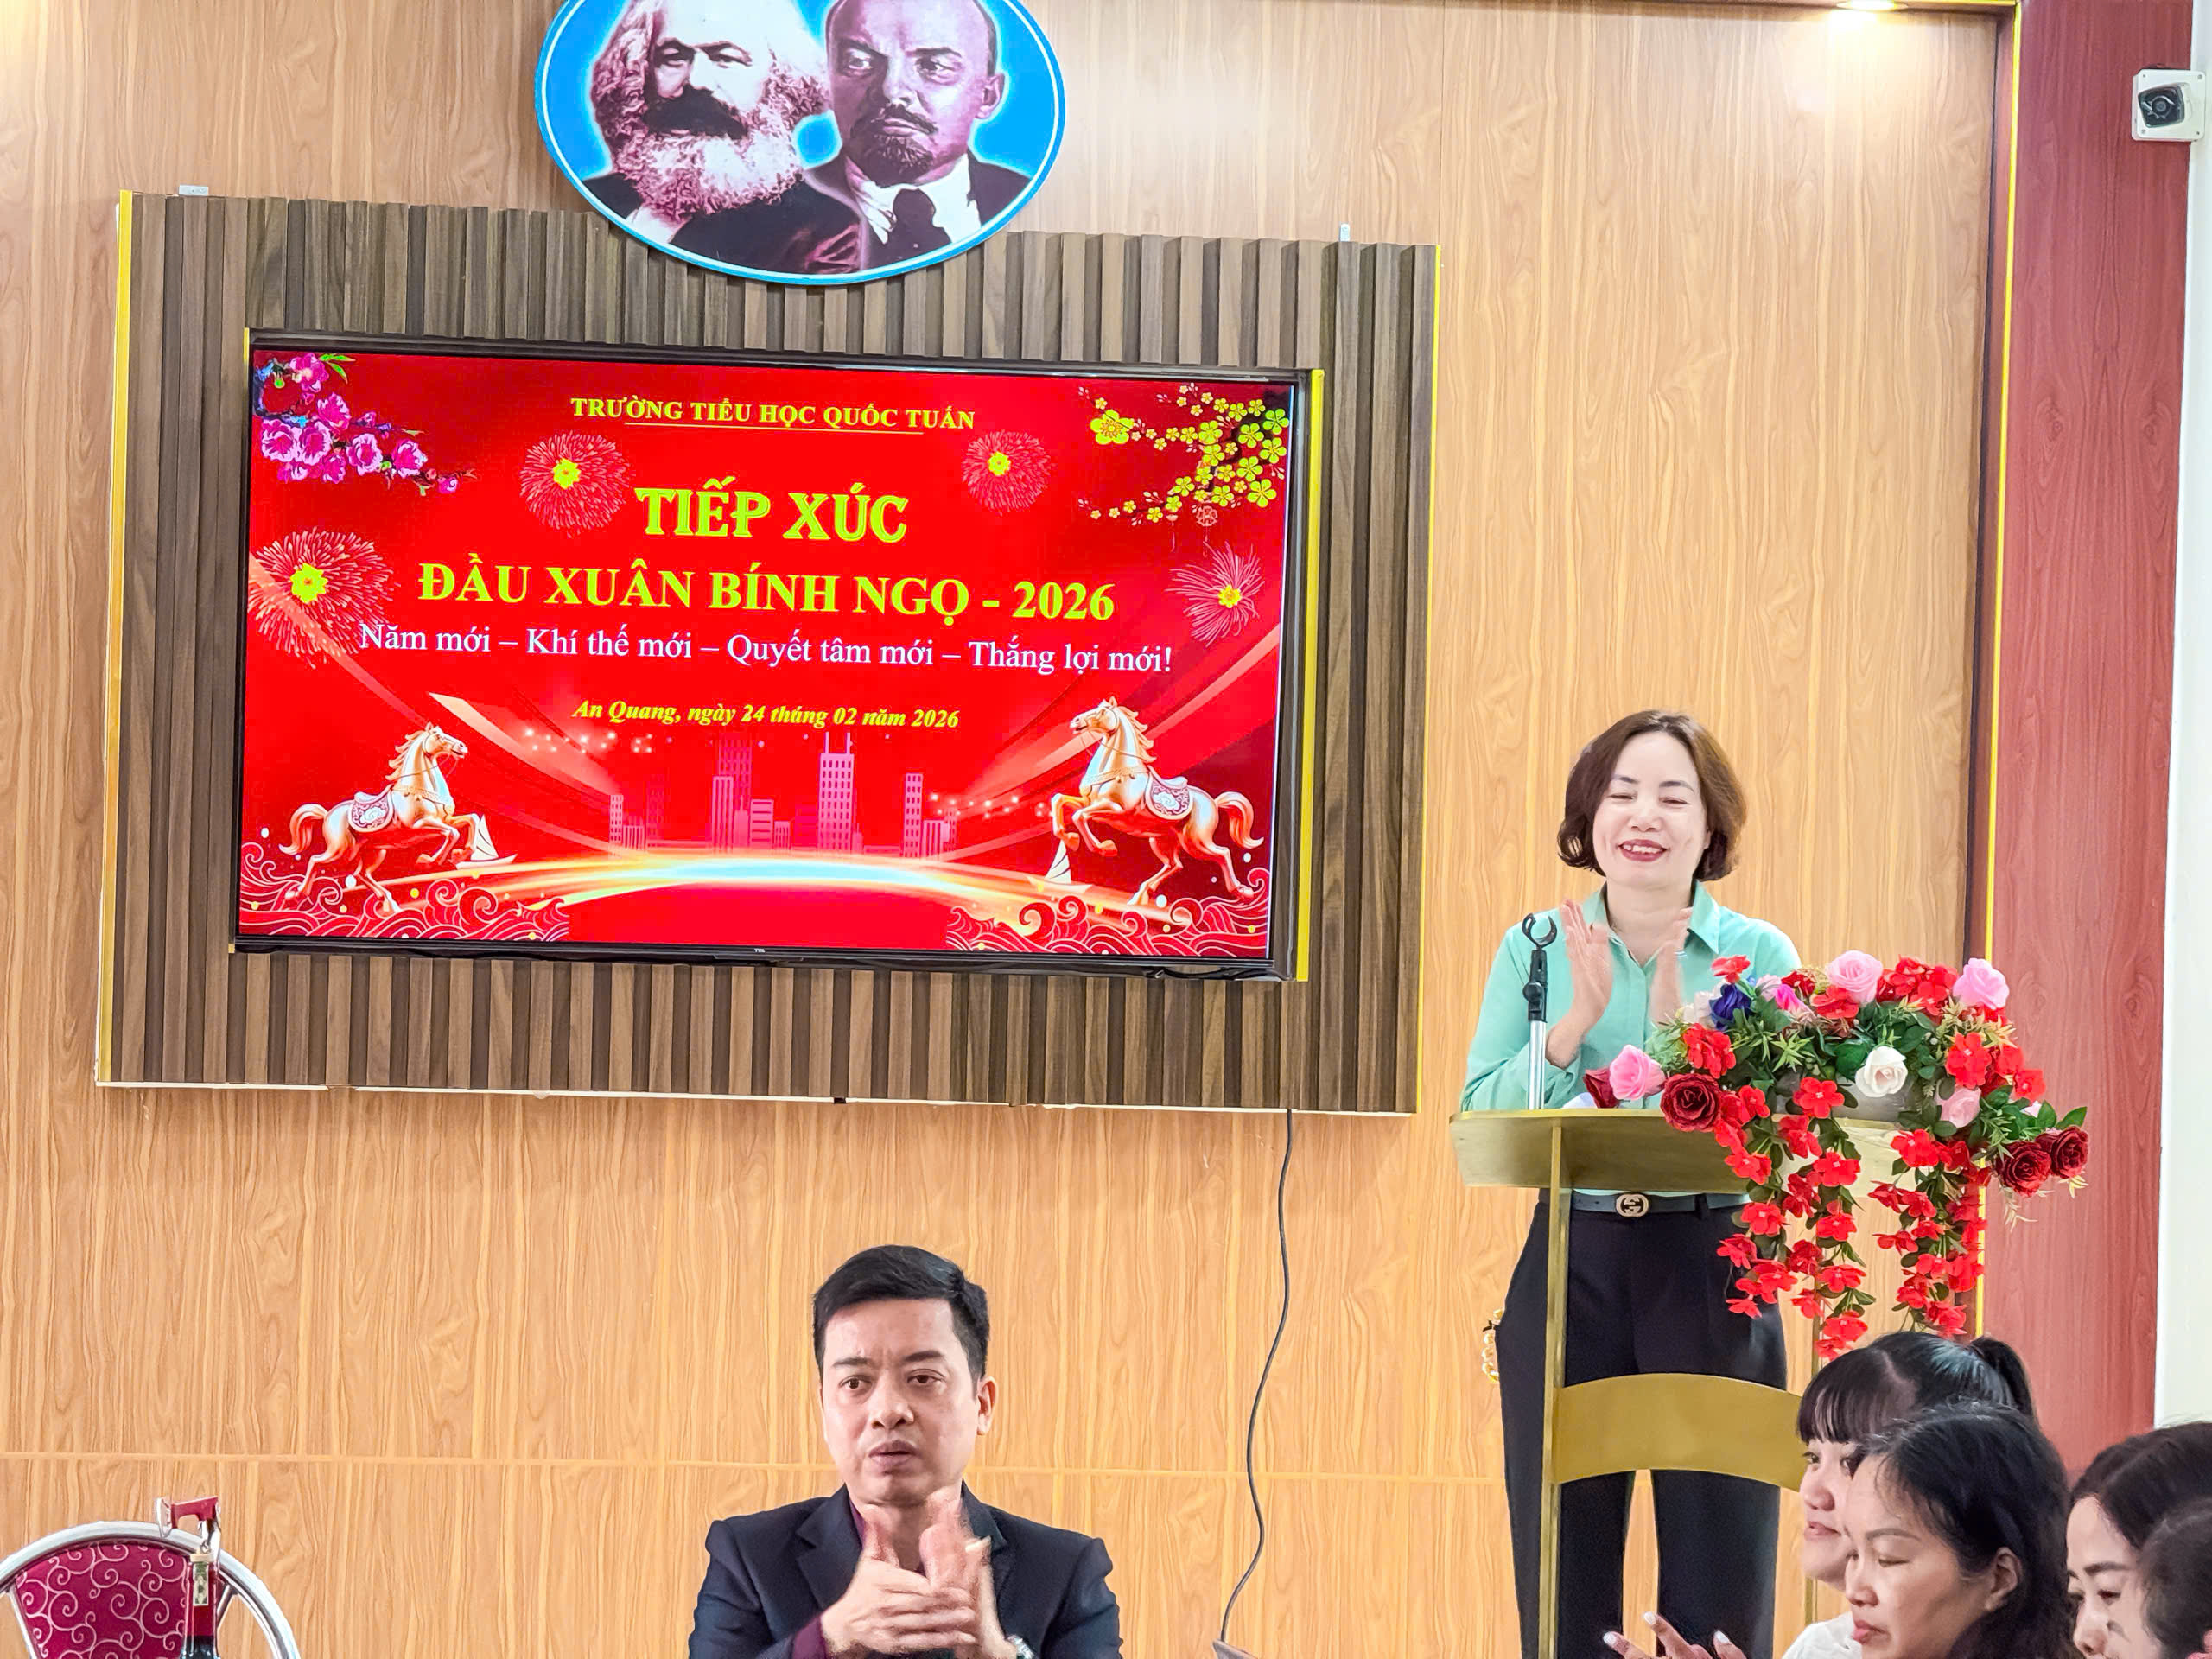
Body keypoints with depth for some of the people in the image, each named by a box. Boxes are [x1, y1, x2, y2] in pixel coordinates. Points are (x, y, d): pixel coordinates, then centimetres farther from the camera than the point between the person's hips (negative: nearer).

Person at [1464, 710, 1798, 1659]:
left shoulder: (1760, 956, 2)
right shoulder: (1536, 950, 6)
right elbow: (1481, 1122, -3)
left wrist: (1678, 1019, -19)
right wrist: (1581, 1016, -14)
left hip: (1712, 1273, -1)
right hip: (1569, 1268, 1)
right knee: (1562, 1579, 5)